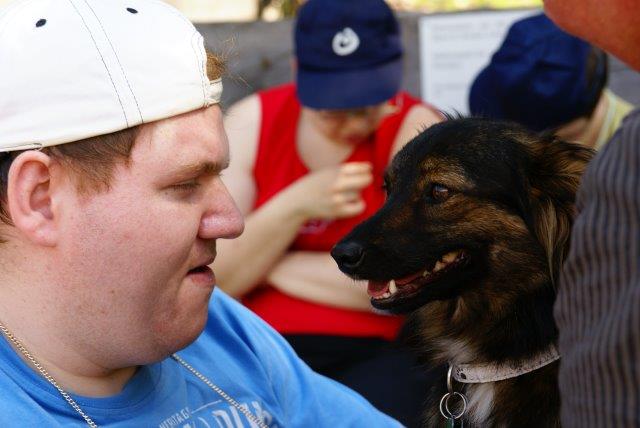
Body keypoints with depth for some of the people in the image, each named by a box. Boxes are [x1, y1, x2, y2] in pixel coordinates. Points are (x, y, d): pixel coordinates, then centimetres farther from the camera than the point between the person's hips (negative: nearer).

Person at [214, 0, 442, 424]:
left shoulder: (418, 131, -6)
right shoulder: (252, 121, 4)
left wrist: (266, 266, -7)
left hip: (379, 353, -2)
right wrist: (298, 203, -18)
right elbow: (216, 274, -3)